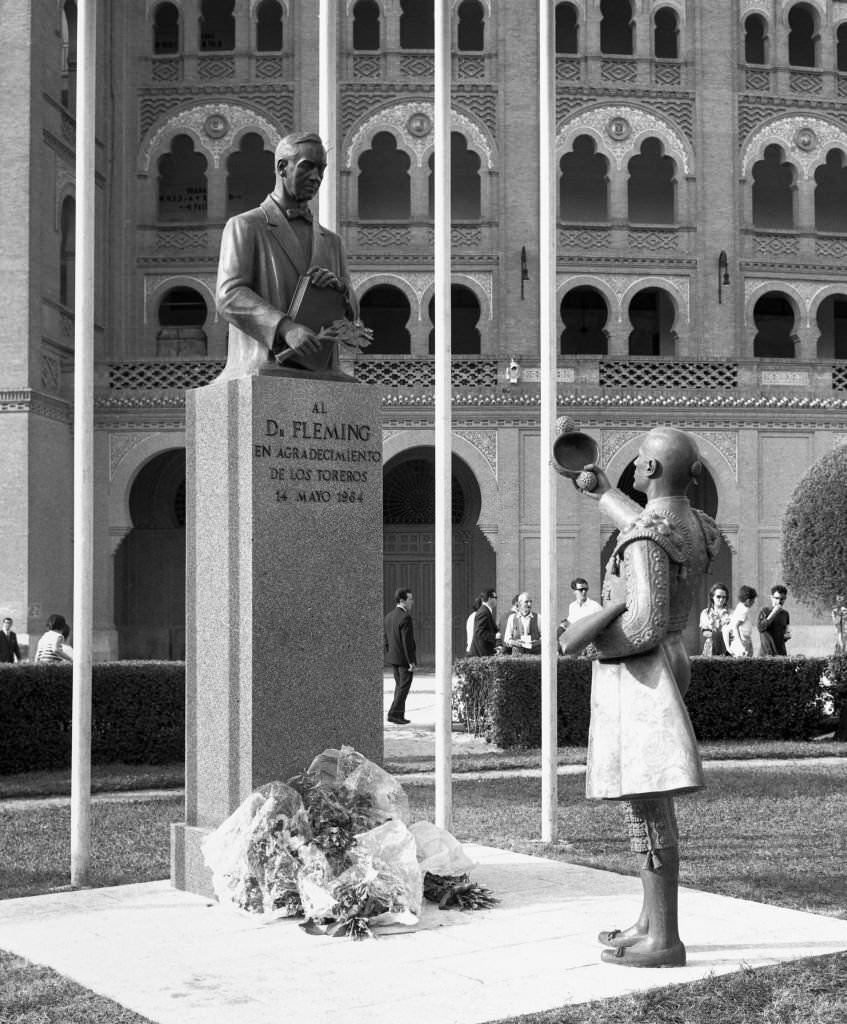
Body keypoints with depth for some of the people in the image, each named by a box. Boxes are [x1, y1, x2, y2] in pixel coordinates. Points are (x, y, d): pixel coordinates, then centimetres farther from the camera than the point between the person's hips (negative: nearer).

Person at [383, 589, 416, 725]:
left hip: (393, 657, 8)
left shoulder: (388, 616, 8)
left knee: (399, 685, 15)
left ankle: (399, 715, 17)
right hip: (404, 658, -8)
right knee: (404, 687, -2)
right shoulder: (405, 617, -19)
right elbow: (407, 641, -21)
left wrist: (389, 656, 19)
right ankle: (394, 713, -6)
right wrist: (411, 661, -18)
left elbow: (386, 639, 13)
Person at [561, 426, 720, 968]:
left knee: (649, 807, -6)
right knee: (651, 805, 15)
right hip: (666, 662, 10)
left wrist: (589, 639, -10)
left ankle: (664, 941, -2)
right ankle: (651, 922, 24)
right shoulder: (694, 526, 8)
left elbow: (645, 625, -27)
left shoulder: (647, 539, -21)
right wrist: (605, 494, 44)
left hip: (637, 675, -10)